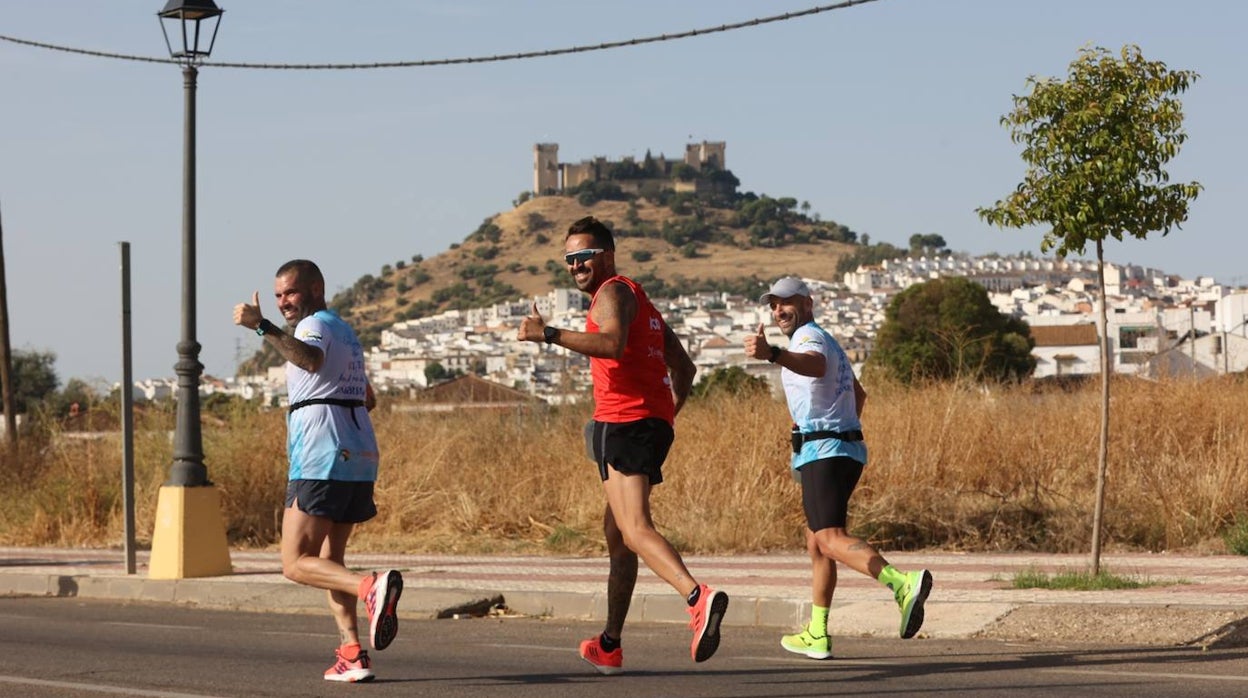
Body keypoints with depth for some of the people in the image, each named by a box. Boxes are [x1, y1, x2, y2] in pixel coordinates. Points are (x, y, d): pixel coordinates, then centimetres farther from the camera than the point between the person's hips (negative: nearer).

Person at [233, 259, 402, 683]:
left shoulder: (316, 324, -5)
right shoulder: (344, 331, 25)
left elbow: (311, 360, -31)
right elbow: (368, 398, 38)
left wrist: (261, 326, -38)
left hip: (321, 461, -9)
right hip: (359, 460, 9)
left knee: (296, 564, -8)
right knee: (329, 560, 15)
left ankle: (371, 587, -31)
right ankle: (351, 654, 3)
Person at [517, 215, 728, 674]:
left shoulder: (613, 292, -4)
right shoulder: (640, 301, 27)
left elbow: (613, 344, -25)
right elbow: (684, 368, 28)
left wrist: (548, 335, -26)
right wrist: (667, 416, 28)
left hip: (626, 424, -10)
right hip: (653, 422, 10)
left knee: (634, 530, -22)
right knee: (616, 532, 18)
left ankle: (698, 598, -43)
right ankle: (609, 645, 26)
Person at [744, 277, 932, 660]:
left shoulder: (809, 336, -7)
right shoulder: (829, 342, 25)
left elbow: (815, 365, -34)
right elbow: (859, 393, 40)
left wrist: (771, 354, -51)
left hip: (822, 451, -10)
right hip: (848, 448, 10)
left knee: (831, 539, -22)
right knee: (816, 542, 17)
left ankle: (903, 584, -43)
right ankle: (817, 635, 21)